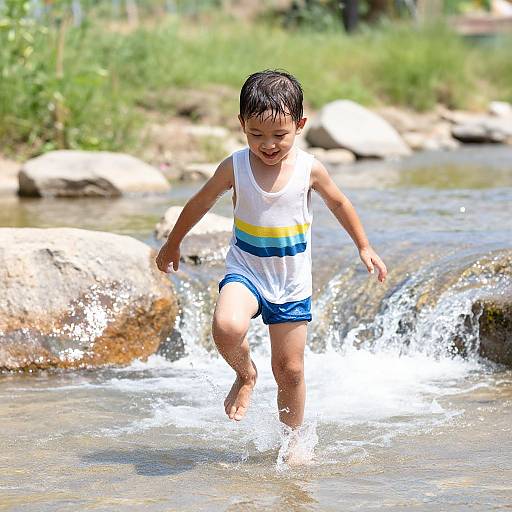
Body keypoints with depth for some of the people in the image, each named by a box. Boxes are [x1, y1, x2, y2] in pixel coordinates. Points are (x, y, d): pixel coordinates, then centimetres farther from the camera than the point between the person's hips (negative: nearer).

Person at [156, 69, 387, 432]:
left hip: (293, 283, 1)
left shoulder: (310, 168, -10)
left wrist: (364, 248, 17)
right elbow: (201, 203, 7)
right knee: (227, 327, -32)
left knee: (290, 369, 6)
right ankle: (246, 374, 0)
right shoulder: (235, 167, -11)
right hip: (245, 272, -1)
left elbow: (338, 203, 10)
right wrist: (172, 244, 19)